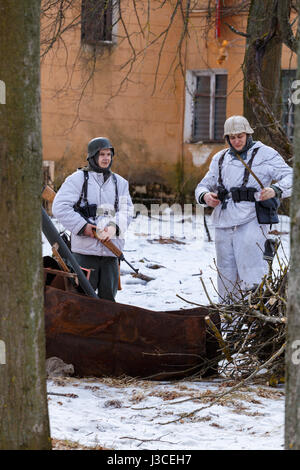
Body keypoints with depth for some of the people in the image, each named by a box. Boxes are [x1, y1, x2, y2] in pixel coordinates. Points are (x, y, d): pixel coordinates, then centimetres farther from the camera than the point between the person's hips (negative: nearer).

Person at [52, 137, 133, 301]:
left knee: (108, 296, 8)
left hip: (111, 249, 4)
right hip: (85, 249, -4)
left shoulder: (120, 182, 16)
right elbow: (60, 207, -6)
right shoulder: (78, 179, 1)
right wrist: (82, 226, -13)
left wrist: (114, 227, -12)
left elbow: (126, 211, 8)